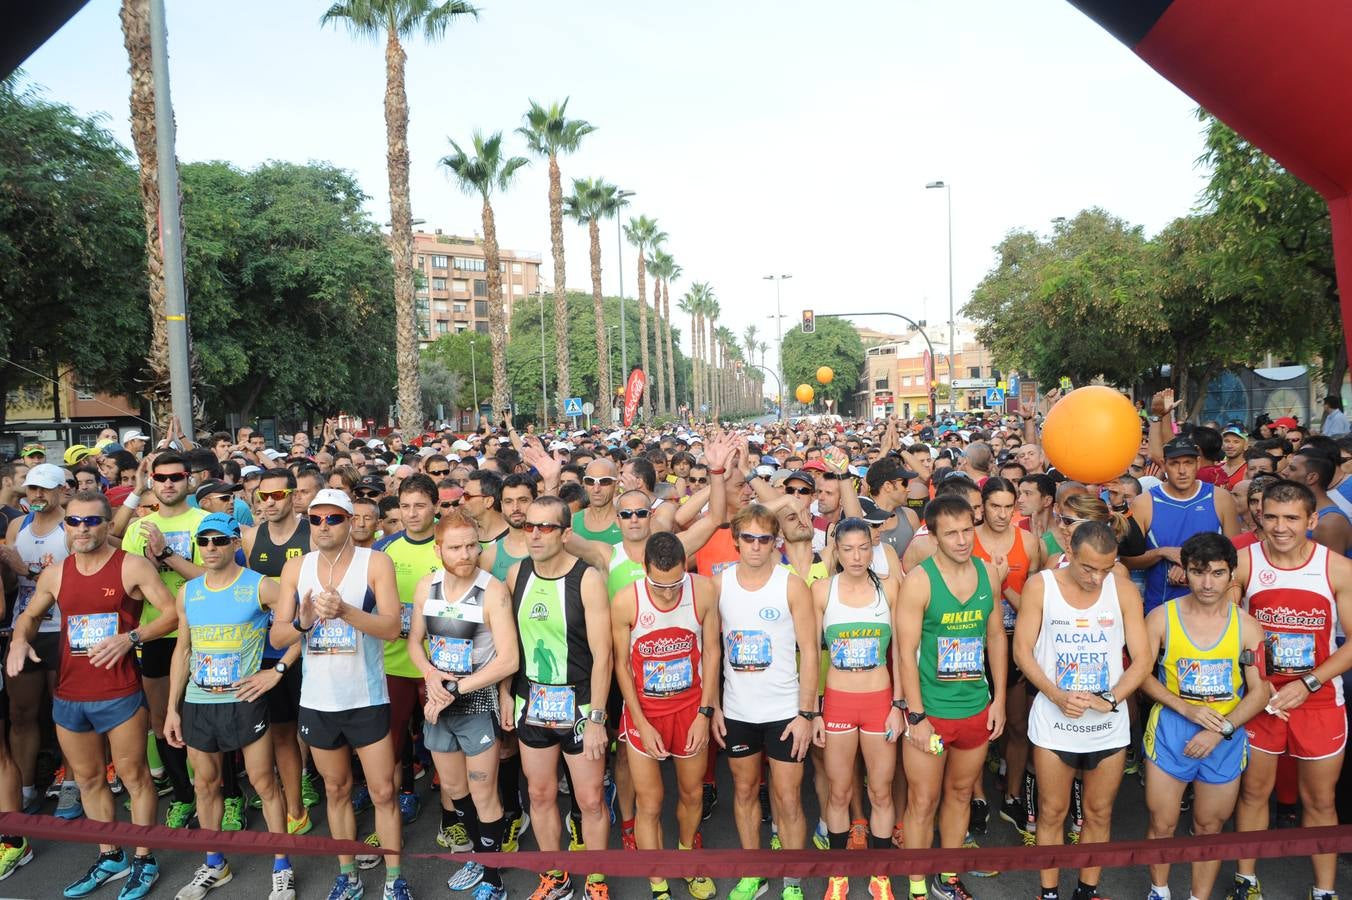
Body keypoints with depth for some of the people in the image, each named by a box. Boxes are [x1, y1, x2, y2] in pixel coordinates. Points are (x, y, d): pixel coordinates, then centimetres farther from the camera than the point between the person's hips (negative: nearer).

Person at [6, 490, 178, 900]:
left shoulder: (132, 566, -9)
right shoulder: (55, 574, 5)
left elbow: (173, 613, -10)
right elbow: (30, 614, 21)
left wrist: (130, 638, -23)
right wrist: (19, 639, 0)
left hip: (120, 695, -5)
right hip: (68, 697, 5)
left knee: (133, 776, 6)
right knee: (88, 779, 17)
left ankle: (144, 860, 20)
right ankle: (109, 858, 34)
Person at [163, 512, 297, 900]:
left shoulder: (260, 587, -10)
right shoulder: (187, 592, 5)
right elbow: (182, 652, 11)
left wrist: (278, 671, -11)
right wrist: (173, 708, 9)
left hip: (244, 701, -4)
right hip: (197, 704, 5)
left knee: (264, 783, 2)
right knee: (205, 785, 16)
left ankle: (282, 868, 16)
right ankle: (214, 865, 35)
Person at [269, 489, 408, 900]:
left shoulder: (375, 562, -9)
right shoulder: (295, 568, 1)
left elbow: (392, 627, -18)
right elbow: (277, 636, 0)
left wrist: (345, 611, -32)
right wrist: (302, 622, -21)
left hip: (367, 700, -3)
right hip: (316, 701, 3)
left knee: (383, 792, 5)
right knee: (336, 791, 18)